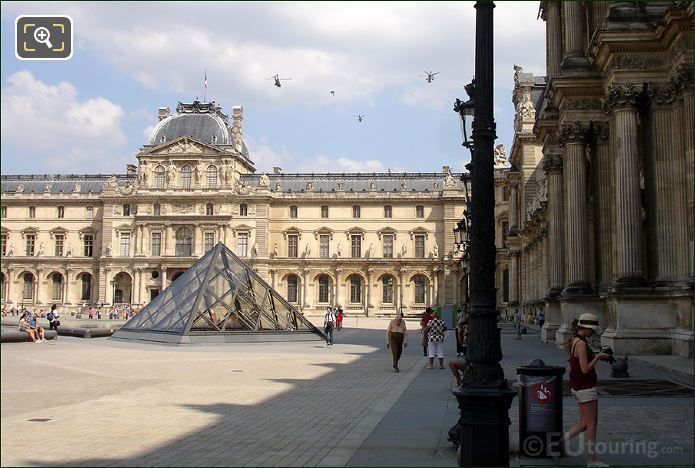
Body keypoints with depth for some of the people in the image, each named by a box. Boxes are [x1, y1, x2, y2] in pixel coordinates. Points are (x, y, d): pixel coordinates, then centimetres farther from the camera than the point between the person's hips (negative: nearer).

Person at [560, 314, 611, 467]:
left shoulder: (573, 341, 11)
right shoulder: (581, 344, -20)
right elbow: (585, 369, -22)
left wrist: (597, 356, 12)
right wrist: (598, 357, -12)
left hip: (577, 387, 10)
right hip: (585, 387, -10)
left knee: (584, 423, 15)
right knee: (592, 423, 0)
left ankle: (560, 441, 11)